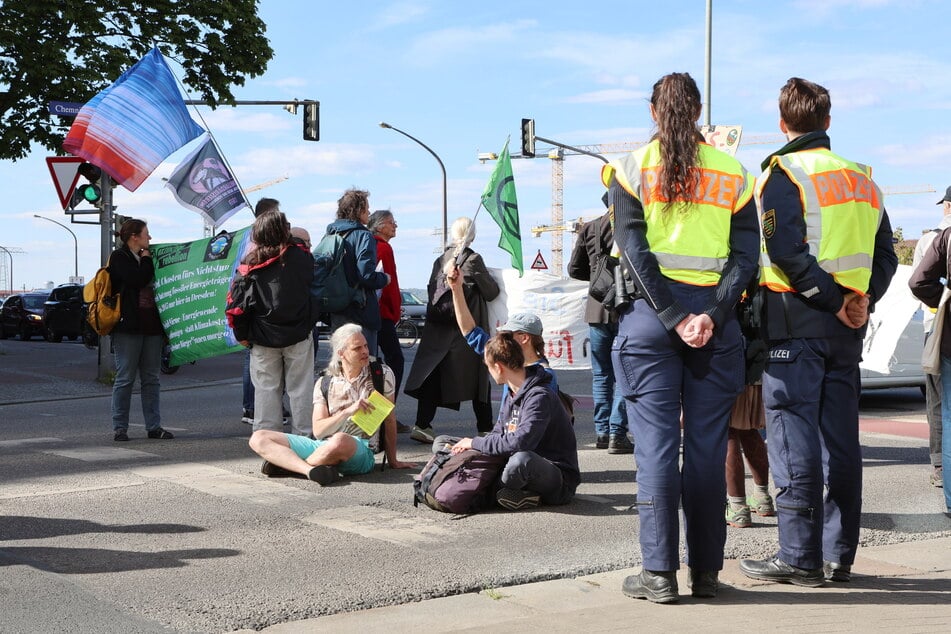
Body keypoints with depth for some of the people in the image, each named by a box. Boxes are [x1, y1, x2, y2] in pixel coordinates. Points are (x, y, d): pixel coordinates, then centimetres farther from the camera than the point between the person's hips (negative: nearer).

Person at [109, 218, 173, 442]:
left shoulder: (146, 257, 17)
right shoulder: (119, 257, -3)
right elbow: (137, 280, -18)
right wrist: (147, 260, -4)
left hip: (151, 326, 7)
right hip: (129, 326, -7)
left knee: (151, 379, 8)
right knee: (125, 378, -3)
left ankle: (154, 427, 11)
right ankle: (120, 428, 2)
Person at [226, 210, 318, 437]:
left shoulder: (248, 265, -5)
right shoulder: (302, 257, -6)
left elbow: (236, 303, -3)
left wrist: (242, 334, 7)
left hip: (263, 338, 1)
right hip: (298, 334, 0)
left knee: (266, 388, 9)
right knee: (300, 387, 8)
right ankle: (304, 433, 10)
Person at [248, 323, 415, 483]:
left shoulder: (382, 375, 4)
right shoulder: (324, 384, 10)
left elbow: (389, 420, 10)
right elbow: (318, 431, 1)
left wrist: (393, 461, 11)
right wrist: (348, 411, -14)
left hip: (361, 449, -4)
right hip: (322, 445, 4)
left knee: (339, 441, -42)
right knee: (258, 438, -11)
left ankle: (287, 464, -20)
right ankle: (311, 470, -34)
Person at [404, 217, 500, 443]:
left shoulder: (441, 260, 8)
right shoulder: (473, 259, -8)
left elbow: (432, 290, 12)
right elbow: (491, 292, -3)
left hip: (438, 328, 5)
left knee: (432, 374, 3)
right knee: (478, 377, 6)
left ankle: (422, 425, -6)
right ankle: (485, 428, 11)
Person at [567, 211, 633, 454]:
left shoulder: (589, 228, 2)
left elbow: (574, 269, 9)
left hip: (597, 310, 3)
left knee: (601, 374, 13)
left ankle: (602, 432, 14)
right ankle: (617, 434, -1)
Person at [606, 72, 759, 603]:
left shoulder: (632, 169, 3)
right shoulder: (734, 175, 8)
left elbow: (634, 250, -8)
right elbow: (746, 255, -3)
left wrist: (675, 318, -11)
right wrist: (710, 316, -11)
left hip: (651, 315, -1)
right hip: (714, 317, 2)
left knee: (656, 444, -1)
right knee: (707, 447, 6)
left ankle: (660, 573, -1)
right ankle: (706, 571, 10)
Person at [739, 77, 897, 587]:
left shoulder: (784, 172, -6)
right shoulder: (861, 178, 15)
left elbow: (785, 247, -18)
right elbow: (885, 254, 13)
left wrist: (833, 300, -13)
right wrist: (861, 300, 2)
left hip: (795, 321, -6)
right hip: (846, 331, 6)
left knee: (793, 438, -4)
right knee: (840, 439, 9)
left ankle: (800, 558, -4)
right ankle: (839, 556, 13)